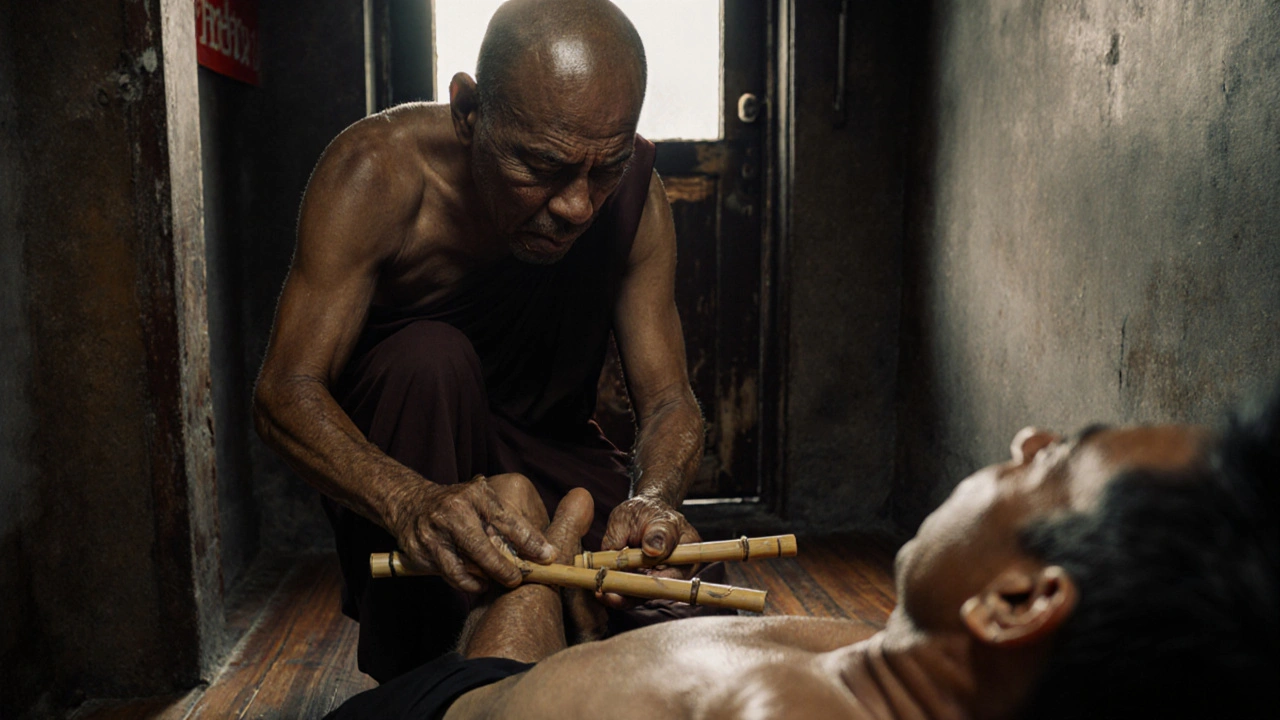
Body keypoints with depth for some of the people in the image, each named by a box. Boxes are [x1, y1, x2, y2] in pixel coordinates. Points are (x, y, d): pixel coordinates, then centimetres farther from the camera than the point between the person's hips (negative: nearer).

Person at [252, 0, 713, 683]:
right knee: (430, 357, -35)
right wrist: (408, 499, -52)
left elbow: (668, 398, -18)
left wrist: (653, 497, -43)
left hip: (544, 436, 3)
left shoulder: (632, 191, -18)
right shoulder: (378, 172, -27)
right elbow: (283, 393, -31)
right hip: (380, 446, -2)